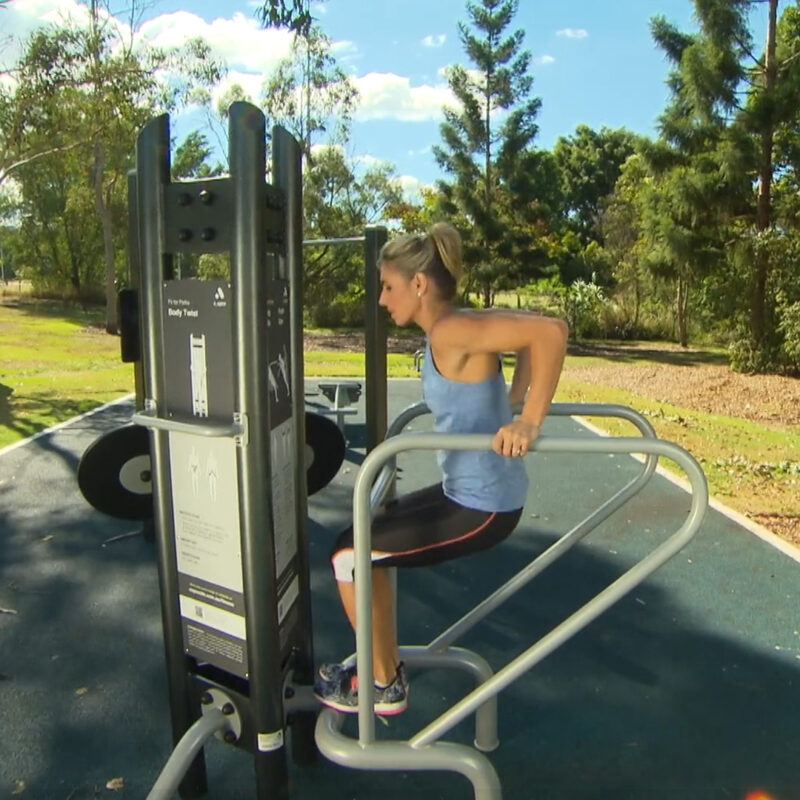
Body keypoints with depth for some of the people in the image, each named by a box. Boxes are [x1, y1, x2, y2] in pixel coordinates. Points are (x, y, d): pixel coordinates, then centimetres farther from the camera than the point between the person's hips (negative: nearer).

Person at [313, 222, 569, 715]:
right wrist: (513, 398, 16)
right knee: (365, 536, 19)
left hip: (482, 507, -10)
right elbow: (526, 327, 19)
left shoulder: (451, 332, -22)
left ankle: (384, 686, 18)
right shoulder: (453, 328, 6)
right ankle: (384, 661, 33)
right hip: (467, 491, 10)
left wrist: (529, 423, -32)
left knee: (349, 556, -2)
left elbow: (551, 331, -31)